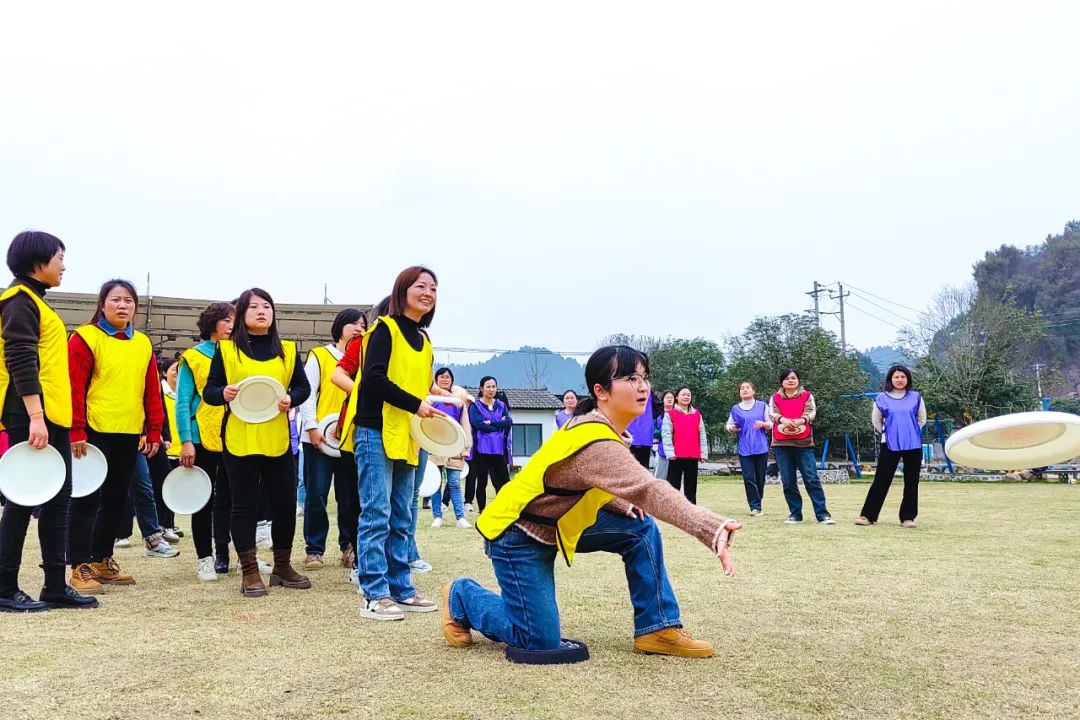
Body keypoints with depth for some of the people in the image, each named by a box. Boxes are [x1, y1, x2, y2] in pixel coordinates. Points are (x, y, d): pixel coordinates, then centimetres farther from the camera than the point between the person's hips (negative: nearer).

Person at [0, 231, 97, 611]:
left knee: (58, 498, 10)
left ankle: (55, 586, 15)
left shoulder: (35, 301, 21)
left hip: (53, 417, 10)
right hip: (31, 418, -10)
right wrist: (35, 418, -25)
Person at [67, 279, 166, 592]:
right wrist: (76, 431, -15)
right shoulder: (85, 338, -5)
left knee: (116, 500, 13)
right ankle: (80, 566, 4)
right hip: (95, 433, -6)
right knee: (87, 499, -2)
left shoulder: (143, 344, 12)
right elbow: (74, 387, -10)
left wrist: (154, 430, 10)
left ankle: (102, 560, 24)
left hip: (130, 435, 6)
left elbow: (152, 390, 14)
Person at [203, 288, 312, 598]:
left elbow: (303, 387, 10)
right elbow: (209, 391, 1)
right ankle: (250, 572, 12)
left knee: (285, 502, 7)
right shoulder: (226, 349, 2)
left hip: (278, 440, 3)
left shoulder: (288, 350, 8)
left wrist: (291, 399, -11)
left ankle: (282, 567, 23)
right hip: (239, 440, -2)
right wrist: (224, 393, -20)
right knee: (245, 505, 3)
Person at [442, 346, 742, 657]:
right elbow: (650, 491, -46)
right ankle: (462, 597, 16)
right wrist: (713, 528, -56)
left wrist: (627, 507, -8)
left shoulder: (602, 428, -2)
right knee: (541, 642, -7)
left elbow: (602, 488, 12)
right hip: (515, 534, -9)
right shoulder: (595, 442, -32)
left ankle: (657, 630, 1)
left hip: (557, 524, 9)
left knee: (640, 528, -5)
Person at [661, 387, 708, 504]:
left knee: (691, 485, 7)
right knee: (674, 483, -2)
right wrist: (670, 452, -13)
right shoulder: (670, 414, 3)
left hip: (693, 456, 4)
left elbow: (702, 435, 13)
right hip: (676, 456, -3)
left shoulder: (697, 414, 14)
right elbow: (666, 434, -3)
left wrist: (703, 453, 5)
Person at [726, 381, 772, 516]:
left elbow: (771, 424, 5)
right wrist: (731, 428, -6)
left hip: (761, 447, 0)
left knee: (760, 478, 4)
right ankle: (755, 506, -5)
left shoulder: (762, 406, 5)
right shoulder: (735, 409, 8)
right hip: (744, 449, 0)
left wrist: (763, 424, -15)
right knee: (749, 478, -8)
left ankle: (757, 504, 19)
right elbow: (728, 424, 16)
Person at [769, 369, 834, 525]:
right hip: (782, 444, 2)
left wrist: (801, 420, -29)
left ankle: (822, 514, -4)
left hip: (804, 443, -1)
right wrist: (783, 419, -29)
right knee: (788, 482, 4)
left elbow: (812, 412, -6)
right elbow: (772, 413, -6)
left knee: (812, 479, -6)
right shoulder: (775, 398, 10)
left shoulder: (807, 396, 8)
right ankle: (795, 514, 13)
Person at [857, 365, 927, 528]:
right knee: (881, 480, -3)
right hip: (890, 445, -1)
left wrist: (911, 432, 8)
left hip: (913, 445, 1)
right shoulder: (882, 398, 1)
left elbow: (922, 419, 14)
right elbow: (876, 420, 12)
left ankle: (908, 517, 10)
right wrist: (888, 433, 9)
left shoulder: (916, 397, 4)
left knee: (911, 482, 3)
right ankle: (867, 515, -1)